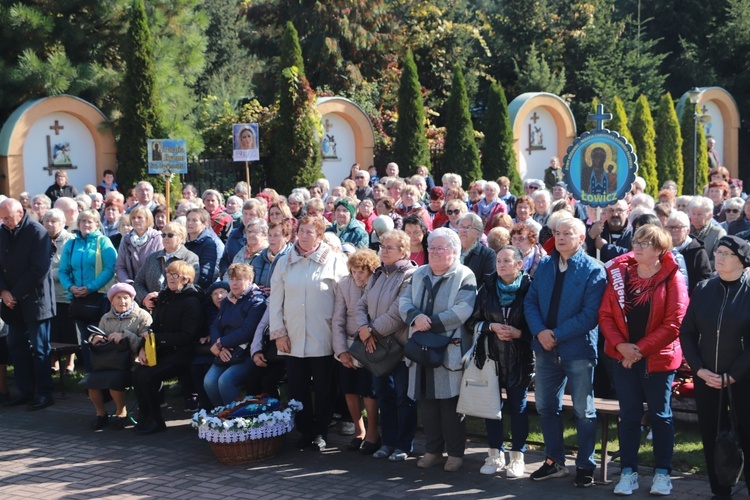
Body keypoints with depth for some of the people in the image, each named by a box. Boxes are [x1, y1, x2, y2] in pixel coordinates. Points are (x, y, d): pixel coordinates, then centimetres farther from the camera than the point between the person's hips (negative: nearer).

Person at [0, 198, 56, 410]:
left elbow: (39, 269, -15)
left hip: (34, 300, -6)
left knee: (39, 349, -2)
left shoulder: (37, 232, -11)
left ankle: (44, 393, 5)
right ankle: (25, 391, 16)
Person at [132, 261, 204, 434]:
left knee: (147, 376, -25)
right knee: (137, 372, -20)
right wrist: (143, 347, -4)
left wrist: (157, 338, -15)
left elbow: (187, 336, -16)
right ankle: (145, 417, -4)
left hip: (181, 354, -7)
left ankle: (155, 421, -8)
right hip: (161, 351, 7)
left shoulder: (192, 301, -10)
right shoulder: (163, 296, 14)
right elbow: (155, 326, 14)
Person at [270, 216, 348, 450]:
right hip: (293, 338, 3)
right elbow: (275, 301, 9)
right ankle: (305, 431, 17)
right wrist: (278, 333, 2)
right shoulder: (285, 263, 10)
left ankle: (320, 432, 15)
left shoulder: (334, 261, 1)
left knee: (323, 389, 3)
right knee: (297, 389, 5)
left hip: (322, 339, -3)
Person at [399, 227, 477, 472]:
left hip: (451, 352, -5)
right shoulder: (419, 275, 15)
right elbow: (404, 301, 6)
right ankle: (432, 451, 20)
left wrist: (430, 323, -17)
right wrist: (416, 316, -16)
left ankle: (455, 453, 10)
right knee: (427, 401, 9)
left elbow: (462, 310, -17)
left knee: (451, 403, -2)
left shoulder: (464, 276, -5)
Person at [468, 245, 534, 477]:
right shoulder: (487, 288, 5)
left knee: (518, 406, 3)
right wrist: (492, 327, -10)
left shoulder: (529, 289, -6)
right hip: (491, 356, 3)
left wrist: (519, 332, -17)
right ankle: (495, 455, 18)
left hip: (519, 359, -3)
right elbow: (474, 321, 7)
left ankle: (517, 457, 14)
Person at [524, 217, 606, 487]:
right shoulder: (544, 266, 8)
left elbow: (590, 314, -15)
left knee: (584, 411, 4)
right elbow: (530, 301, 5)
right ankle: (554, 461, 26)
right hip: (546, 348, 5)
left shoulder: (593, 270, -9)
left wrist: (557, 334, -18)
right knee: (546, 406, 13)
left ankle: (585, 466, 17)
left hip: (578, 349, -5)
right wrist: (540, 331, -12)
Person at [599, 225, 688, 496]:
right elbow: (605, 314, 0)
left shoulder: (672, 278, -8)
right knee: (628, 414, 7)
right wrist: (620, 345, -13)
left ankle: (662, 472, 18)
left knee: (660, 415, 8)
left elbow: (673, 323, -12)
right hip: (624, 356, 3)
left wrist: (641, 348, -15)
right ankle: (628, 472, 15)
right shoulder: (619, 273, 2)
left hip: (658, 357, -3)